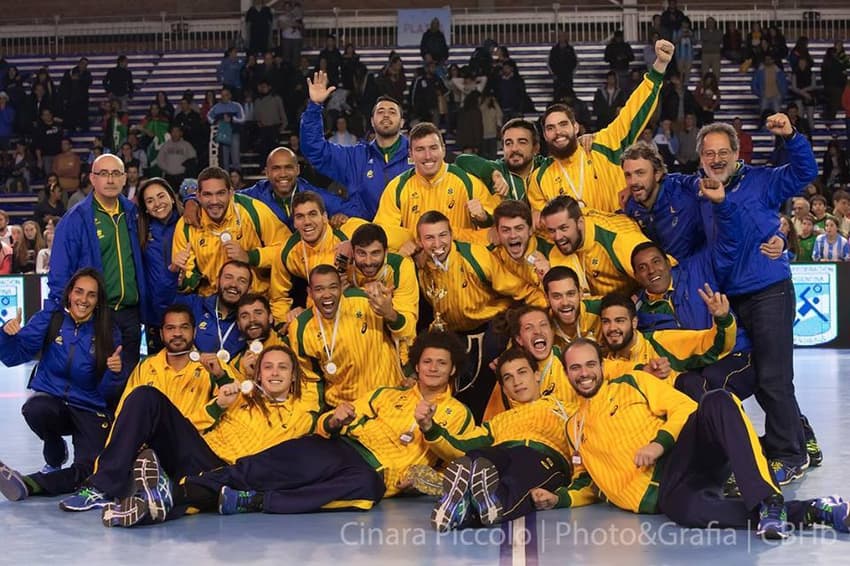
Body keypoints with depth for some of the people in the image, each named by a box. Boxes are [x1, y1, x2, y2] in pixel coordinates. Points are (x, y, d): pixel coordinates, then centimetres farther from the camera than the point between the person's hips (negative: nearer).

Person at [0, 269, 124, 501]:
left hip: (90, 410, -1)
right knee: (35, 410, -35)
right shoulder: (49, 321, -1)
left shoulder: (109, 334, -3)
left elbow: (109, 392, -3)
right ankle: (56, 455, -1)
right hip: (51, 399, 1)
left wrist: (116, 373, -24)